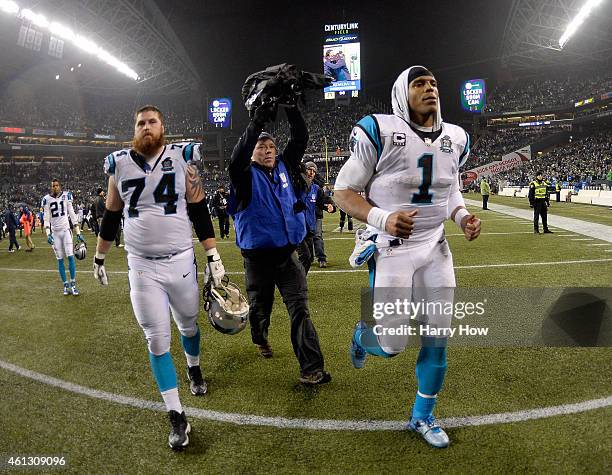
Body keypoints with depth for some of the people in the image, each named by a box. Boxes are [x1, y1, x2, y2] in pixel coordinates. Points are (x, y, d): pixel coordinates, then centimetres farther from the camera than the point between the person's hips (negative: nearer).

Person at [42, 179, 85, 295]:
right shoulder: (47, 199, 1)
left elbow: (72, 214, 2)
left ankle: (73, 284, 0)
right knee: (60, 259, 4)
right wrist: (48, 234, -13)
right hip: (55, 232, 1)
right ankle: (66, 285, 12)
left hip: (66, 230, -1)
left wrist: (78, 232, -1)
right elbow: (46, 218, 0)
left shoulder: (66, 196, 1)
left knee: (70, 256, -7)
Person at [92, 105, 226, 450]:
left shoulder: (182, 158, -3)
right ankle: (177, 417, 13)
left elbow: (199, 212, -2)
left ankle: (194, 369, 50)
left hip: (181, 261, 0)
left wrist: (214, 257, -5)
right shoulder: (120, 164, 2)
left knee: (188, 324, 17)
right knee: (157, 340, 2)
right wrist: (99, 258, 17)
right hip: (142, 266, 1)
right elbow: (111, 216, 11)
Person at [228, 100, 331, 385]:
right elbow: (237, 156, -27)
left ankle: (311, 369, -2)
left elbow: (300, 139, 0)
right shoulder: (245, 175, -5)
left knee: (300, 310, -4)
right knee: (259, 307, 17)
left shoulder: (285, 168, 6)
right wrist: (257, 122, -34)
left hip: (288, 254, 2)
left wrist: (292, 108, -12)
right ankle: (260, 339, 49)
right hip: (258, 257, -2)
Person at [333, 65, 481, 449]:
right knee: (393, 344, -2)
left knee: (438, 337, 9)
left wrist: (463, 216, -2)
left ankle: (423, 417, 31)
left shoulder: (455, 138, 5)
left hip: (435, 248, 6)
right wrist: (382, 219, -28)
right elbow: (343, 193, -11)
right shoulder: (379, 132, -14)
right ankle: (363, 336, 38)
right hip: (391, 249, -5)